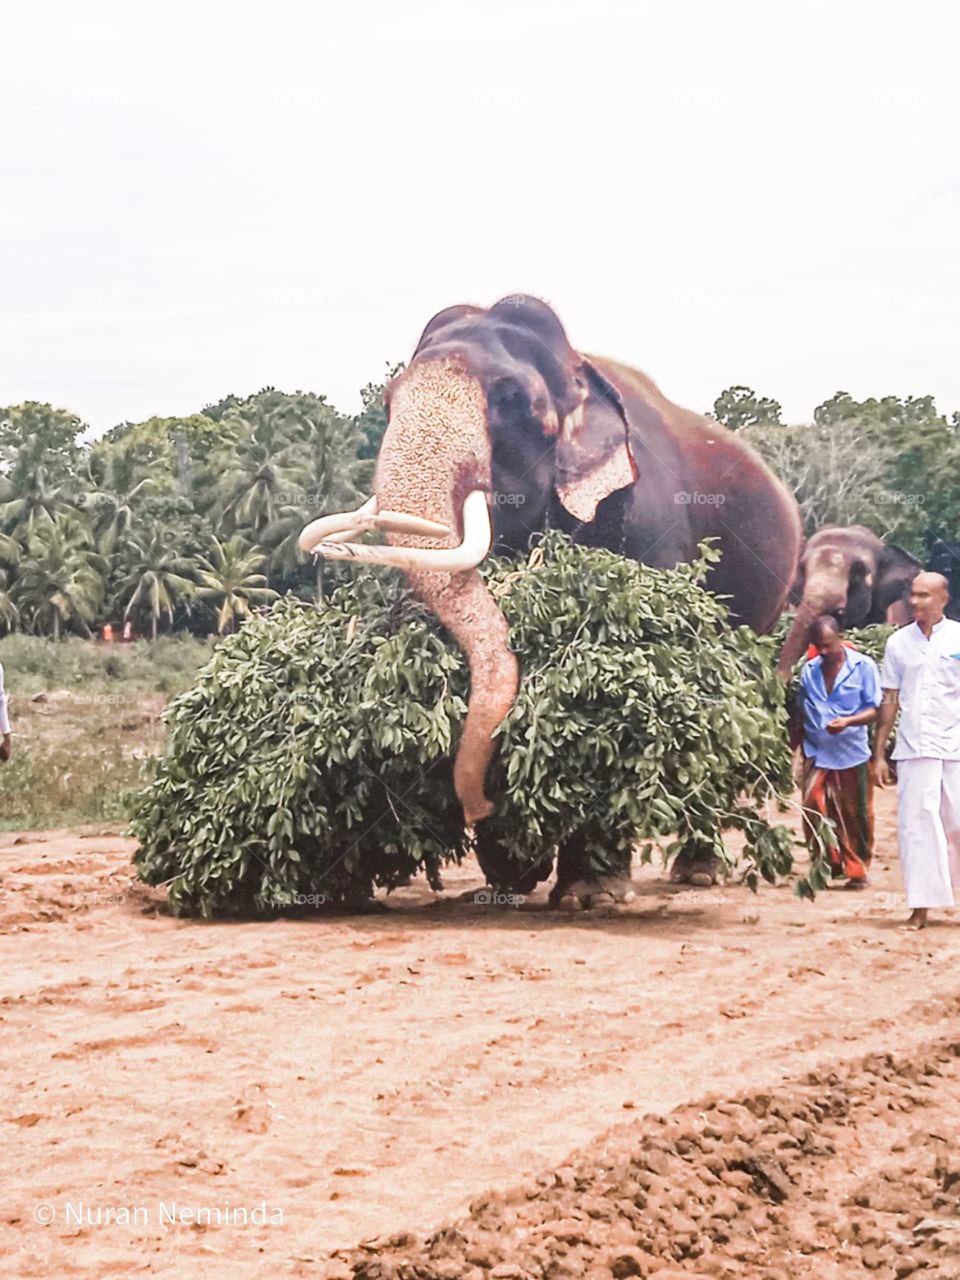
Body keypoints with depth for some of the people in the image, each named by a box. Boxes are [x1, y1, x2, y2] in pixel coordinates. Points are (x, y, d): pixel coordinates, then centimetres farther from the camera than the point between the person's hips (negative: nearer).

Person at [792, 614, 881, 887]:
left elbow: (875, 710, -6)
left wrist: (848, 722, -23)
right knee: (814, 813, -4)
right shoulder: (809, 671, 8)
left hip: (852, 755, -3)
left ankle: (858, 871, 16)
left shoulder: (863, 666, -3)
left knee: (855, 816, 3)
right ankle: (830, 864, 11)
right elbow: (800, 716, 14)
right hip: (817, 755, 3)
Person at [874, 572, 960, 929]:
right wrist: (879, 754, 8)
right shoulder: (899, 642, 8)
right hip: (913, 749, 2)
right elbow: (890, 701, 11)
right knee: (916, 826, -1)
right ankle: (920, 908, 1)